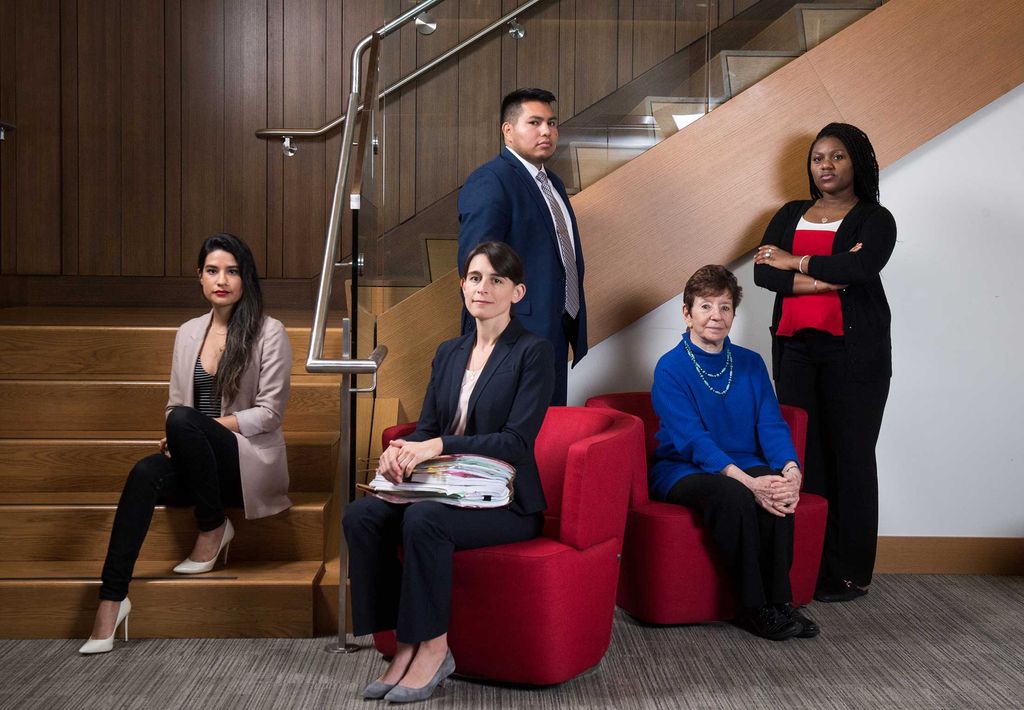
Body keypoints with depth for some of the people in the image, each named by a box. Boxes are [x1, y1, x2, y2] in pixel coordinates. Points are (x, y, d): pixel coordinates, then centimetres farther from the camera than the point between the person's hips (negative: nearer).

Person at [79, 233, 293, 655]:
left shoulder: (269, 333, -3)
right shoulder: (188, 333, 13)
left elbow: (269, 412, -8)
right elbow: (175, 403, 15)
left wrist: (208, 425, -18)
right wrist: (174, 438, -8)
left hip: (250, 460, -4)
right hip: (197, 462, 4)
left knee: (183, 420, -32)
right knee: (145, 473, -29)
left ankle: (213, 529, -12)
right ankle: (112, 599, -29)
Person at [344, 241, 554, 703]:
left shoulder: (534, 353, -5)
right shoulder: (448, 353, 15)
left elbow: (517, 442, -14)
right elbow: (427, 427, 12)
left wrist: (438, 446, -24)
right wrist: (401, 449, -12)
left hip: (505, 502, -6)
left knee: (424, 518, -34)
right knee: (361, 515, -20)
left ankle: (433, 647, -16)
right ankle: (406, 644, -13)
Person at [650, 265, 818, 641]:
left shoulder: (751, 364, 8)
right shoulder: (670, 368, -9)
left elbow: (772, 425, 0)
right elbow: (693, 440, -19)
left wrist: (791, 469, -22)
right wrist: (748, 481, -31)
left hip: (743, 466, 4)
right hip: (682, 470, -4)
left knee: (778, 490, -29)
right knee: (731, 494, -35)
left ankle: (779, 600, -18)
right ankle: (754, 607, -21)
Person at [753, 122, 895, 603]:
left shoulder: (875, 219, 5)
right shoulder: (790, 215, 16)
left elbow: (863, 266, -16)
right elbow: (763, 272, 1)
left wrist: (795, 262, -8)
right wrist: (823, 277, -12)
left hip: (853, 349, -3)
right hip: (793, 346, 4)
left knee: (850, 456, -3)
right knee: (803, 453, 1)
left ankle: (850, 572, 5)